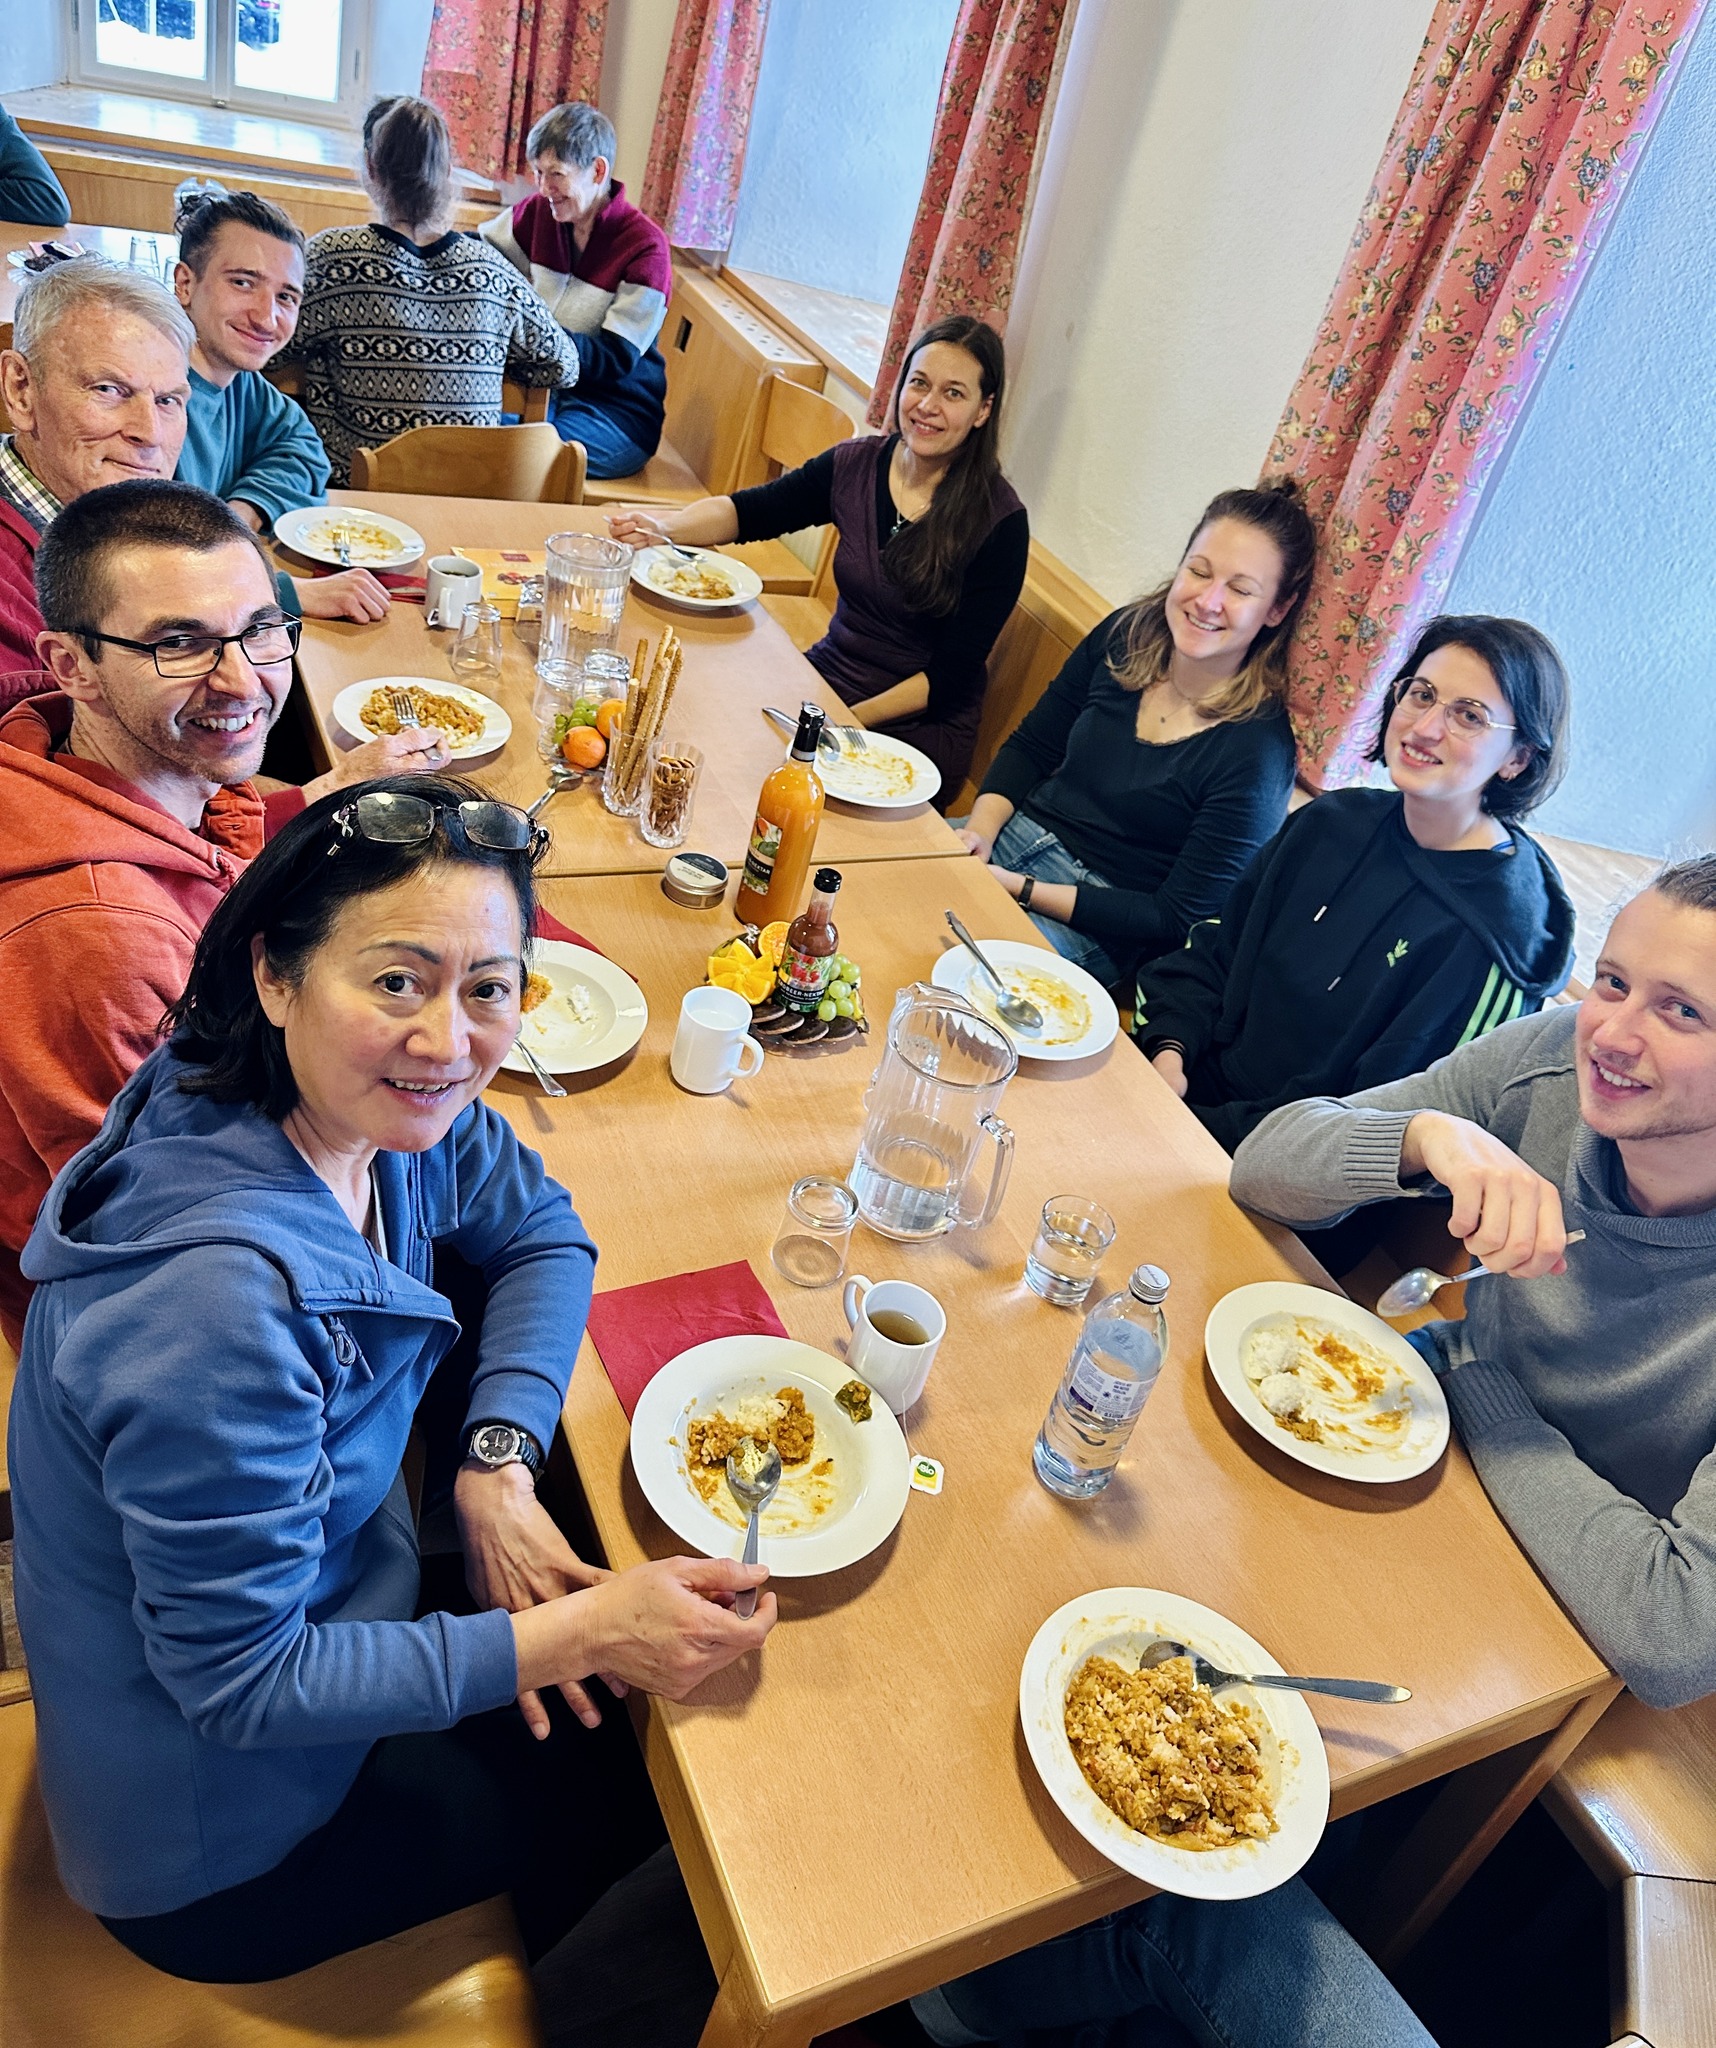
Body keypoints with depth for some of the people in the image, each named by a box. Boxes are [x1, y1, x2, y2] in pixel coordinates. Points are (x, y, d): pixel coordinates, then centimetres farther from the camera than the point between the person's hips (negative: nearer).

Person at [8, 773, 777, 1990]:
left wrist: (498, 1462, -15)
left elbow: (543, 1236, -1)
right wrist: (573, 1637, -27)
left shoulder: (385, 1105, -16)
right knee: (659, 1772, 6)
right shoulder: (221, 1298, -39)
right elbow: (240, 1684, -29)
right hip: (224, 1844, -6)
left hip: (325, 1601, 6)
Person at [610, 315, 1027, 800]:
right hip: (827, 677, 5)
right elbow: (747, 510, 6)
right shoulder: (857, 465, -1)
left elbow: (953, 674, -13)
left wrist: (850, 721, -19)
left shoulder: (999, 520, -14)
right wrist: (663, 526, -13)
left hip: (917, 731, -5)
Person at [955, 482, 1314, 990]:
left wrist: (1020, 889, -21)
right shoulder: (1126, 635, -3)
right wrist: (980, 829, -11)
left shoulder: (1258, 751, -20)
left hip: (1098, 930, -6)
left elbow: (1179, 922, -17)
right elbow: (1029, 748, 9)